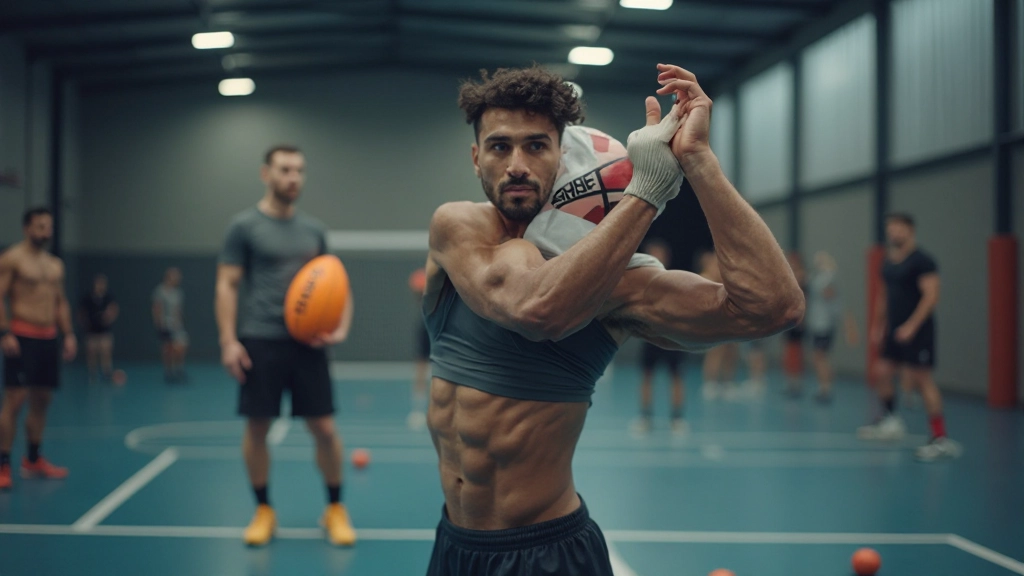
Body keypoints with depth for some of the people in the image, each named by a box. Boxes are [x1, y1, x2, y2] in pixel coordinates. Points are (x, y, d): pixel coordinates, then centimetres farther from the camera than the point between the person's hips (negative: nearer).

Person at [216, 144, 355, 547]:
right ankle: (264, 511, 19)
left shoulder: (313, 230, 12)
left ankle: (335, 510, 16)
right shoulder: (245, 226, 0)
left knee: (324, 428, 1)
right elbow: (226, 286, -3)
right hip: (260, 342, -3)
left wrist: (341, 328, 1)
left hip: (307, 342, 3)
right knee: (257, 427, 3)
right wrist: (228, 341, -12)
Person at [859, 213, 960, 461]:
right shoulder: (888, 262, 13)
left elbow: (931, 296, -19)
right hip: (895, 330, 8)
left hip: (917, 331, -8)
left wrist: (911, 326, -24)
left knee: (921, 379, -10)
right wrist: (878, 326, 22)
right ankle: (890, 424, 28)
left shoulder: (922, 261, -12)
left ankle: (941, 439, -7)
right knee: (883, 373, 9)